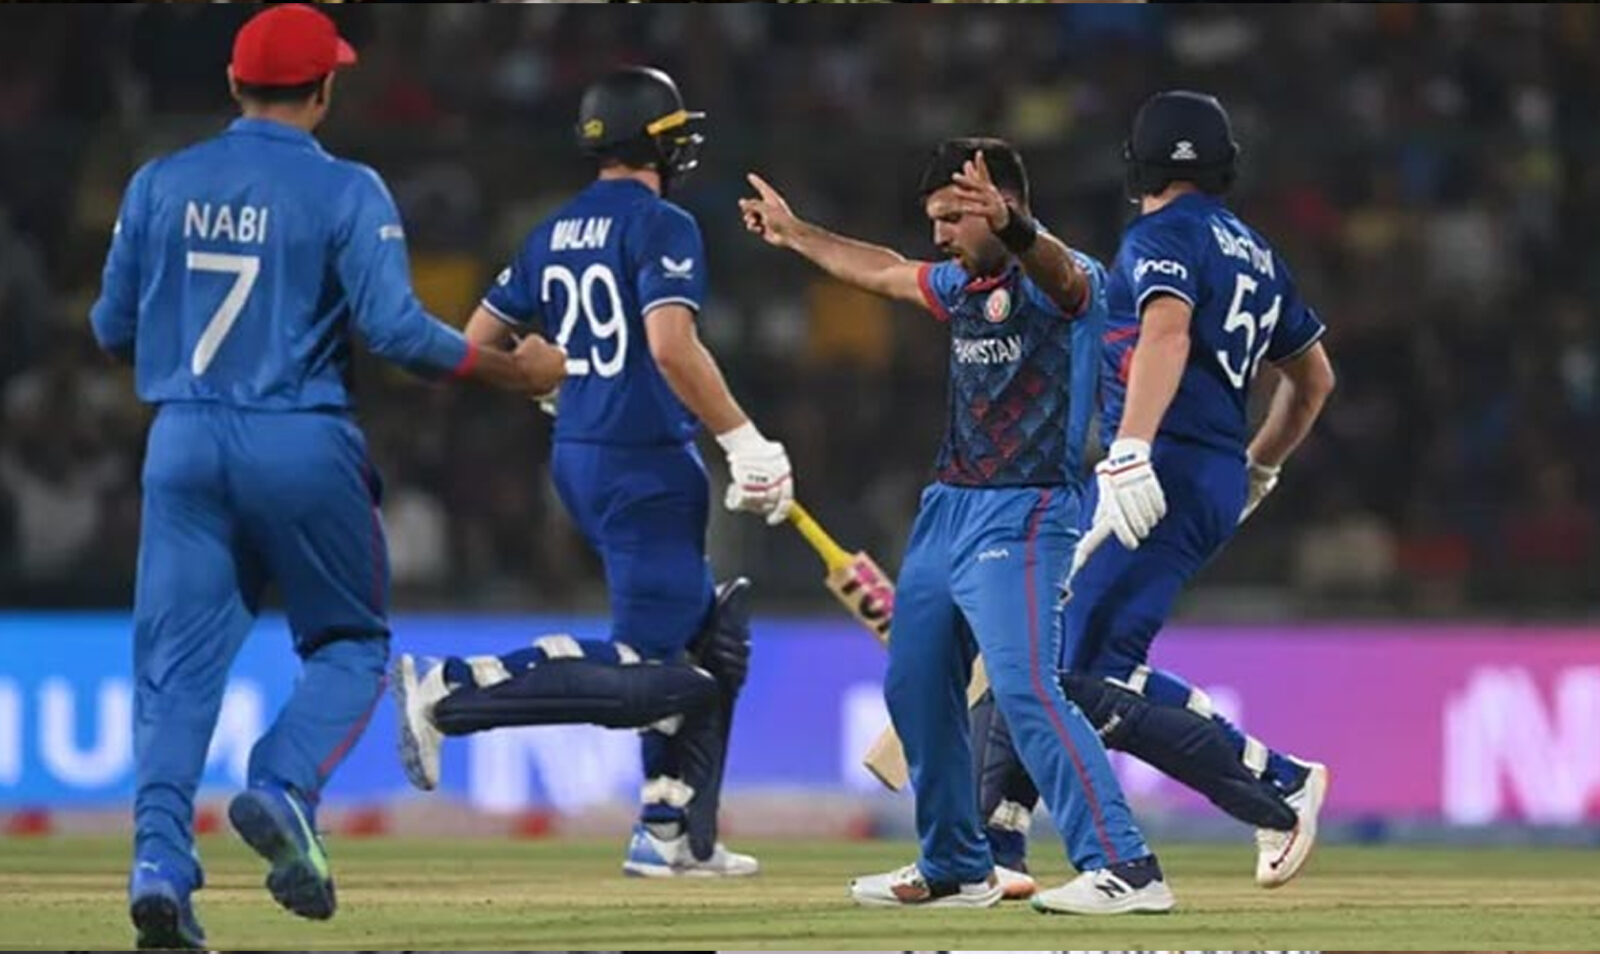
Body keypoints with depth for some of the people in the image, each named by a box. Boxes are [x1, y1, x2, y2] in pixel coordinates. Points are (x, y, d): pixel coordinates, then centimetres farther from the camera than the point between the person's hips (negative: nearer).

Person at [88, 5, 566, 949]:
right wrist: (511, 370, -1)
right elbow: (395, 328, -13)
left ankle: (161, 856, -14)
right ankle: (282, 792, -11)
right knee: (351, 641, 14)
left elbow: (112, 328, 12)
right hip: (303, 446, -3)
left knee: (178, 660, 3)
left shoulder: (160, 184, 7)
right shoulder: (347, 191, -5)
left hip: (183, 444, 3)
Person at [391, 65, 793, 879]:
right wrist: (742, 438, -20)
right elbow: (671, 348, -25)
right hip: (645, 466, -9)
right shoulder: (661, 226, -12)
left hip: (576, 460, 9)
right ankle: (451, 692, -18)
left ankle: (673, 835, 15)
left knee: (708, 635, 17)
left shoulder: (556, 233, 11)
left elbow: (476, 344, 14)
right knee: (645, 671, -9)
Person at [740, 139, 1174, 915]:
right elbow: (886, 272, 33)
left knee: (1024, 685, -23)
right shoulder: (962, 284, 12)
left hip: (1021, 515, -10)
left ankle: (1126, 869, -27)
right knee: (914, 687, 14)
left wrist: (1010, 230, -61)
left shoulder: (1062, 281, -14)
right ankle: (955, 868, 28)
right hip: (947, 506, 10)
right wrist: (795, 235, 44)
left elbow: (1058, 273, -39)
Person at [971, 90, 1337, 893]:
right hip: (1215, 484, 10)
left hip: (1164, 472, -10)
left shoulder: (1161, 237, -6)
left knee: (1091, 680, -15)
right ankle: (995, 845, 13)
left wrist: (1132, 449, -38)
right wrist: (1256, 469, 41)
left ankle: (1277, 787, -11)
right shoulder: (1256, 254, 20)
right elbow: (1314, 377, 29)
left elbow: (1167, 331, -26)